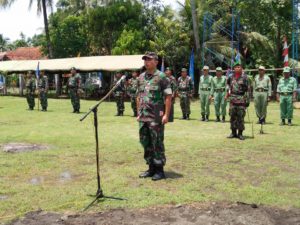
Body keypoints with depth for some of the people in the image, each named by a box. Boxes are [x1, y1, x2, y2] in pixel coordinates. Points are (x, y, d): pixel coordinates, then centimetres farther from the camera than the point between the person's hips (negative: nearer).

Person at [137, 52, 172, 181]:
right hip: (143, 117, 7)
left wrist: (166, 115, -14)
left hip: (156, 117, -6)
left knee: (157, 143, 0)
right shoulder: (141, 77, 14)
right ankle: (151, 168, 23)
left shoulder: (161, 77, -5)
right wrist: (138, 113, 15)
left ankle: (159, 170, 11)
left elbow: (168, 96, -8)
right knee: (145, 142, 11)